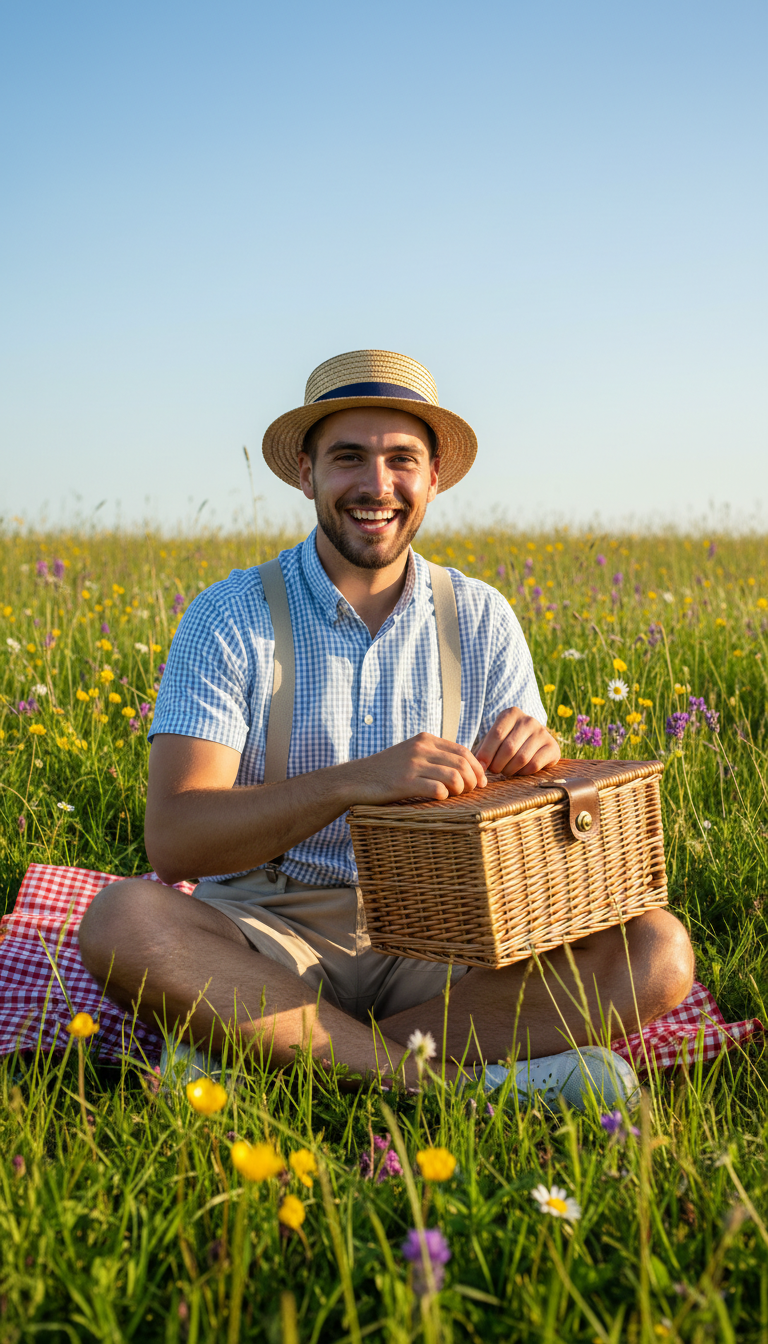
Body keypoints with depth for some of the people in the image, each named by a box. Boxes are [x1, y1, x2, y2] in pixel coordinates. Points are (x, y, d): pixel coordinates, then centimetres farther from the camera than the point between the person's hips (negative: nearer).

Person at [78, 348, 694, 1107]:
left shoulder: (482, 621, 6)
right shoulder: (230, 619, -3)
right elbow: (174, 840, -15)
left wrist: (534, 765, -18)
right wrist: (355, 780, -29)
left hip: (437, 937, 3)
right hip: (271, 938, -2)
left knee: (655, 951, -22)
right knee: (122, 923, -33)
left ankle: (264, 1053, -25)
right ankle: (458, 1085, -30)